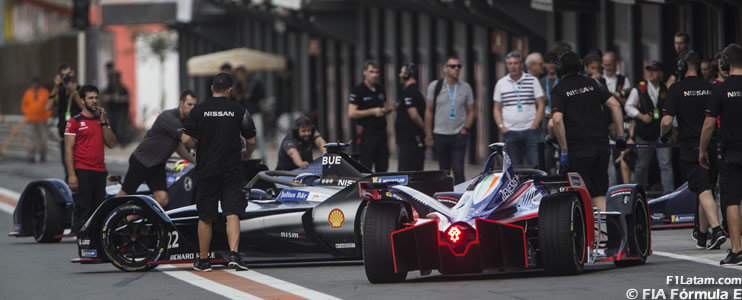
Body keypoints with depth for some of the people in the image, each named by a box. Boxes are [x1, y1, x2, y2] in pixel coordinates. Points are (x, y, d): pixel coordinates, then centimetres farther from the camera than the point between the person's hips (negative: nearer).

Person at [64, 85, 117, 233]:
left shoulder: (102, 119, 16)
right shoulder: (75, 121, -1)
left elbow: (111, 143, 8)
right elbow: (69, 149, -5)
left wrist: (103, 122, -1)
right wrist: (71, 175, -13)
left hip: (100, 172, 6)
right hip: (82, 171, -6)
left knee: (98, 209, 5)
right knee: (83, 210, -9)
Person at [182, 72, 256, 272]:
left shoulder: (199, 110, -1)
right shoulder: (238, 110, -1)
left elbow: (186, 139, -5)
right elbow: (251, 141, 3)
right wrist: (247, 154, 24)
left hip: (206, 171, 1)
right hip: (231, 171, -1)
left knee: (205, 218, 11)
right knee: (232, 214, -3)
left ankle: (203, 260, 19)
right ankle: (234, 254, -21)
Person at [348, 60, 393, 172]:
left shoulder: (380, 89, 14)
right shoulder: (358, 90, -6)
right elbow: (351, 113, -12)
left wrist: (389, 109, 1)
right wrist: (373, 111, -17)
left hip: (381, 132, 7)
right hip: (368, 132, -7)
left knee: (382, 167, 6)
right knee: (366, 168, -8)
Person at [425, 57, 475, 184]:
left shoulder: (466, 87, 6)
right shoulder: (435, 86, 4)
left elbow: (470, 111, 11)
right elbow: (429, 111, 5)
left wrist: (465, 129, -5)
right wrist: (429, 136, 2)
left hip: (459, 135, -1)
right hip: (440, 134, 1)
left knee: (458, 170, -11)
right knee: (444, 171, 8)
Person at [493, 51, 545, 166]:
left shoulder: (532, 81, 5)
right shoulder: (501, 83, 10)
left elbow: (540, 105, 3)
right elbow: (497, 109, 14)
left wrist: (534, 125, -7)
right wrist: (501, 127, 0)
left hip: (530, 131, -2)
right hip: (510, 132, 2)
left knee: (536, 164, -8)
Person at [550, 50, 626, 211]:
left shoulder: (559, 90, -3)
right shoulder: (592, 84, 11)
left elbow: (557, 120, -17)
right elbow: (615, 105, 3)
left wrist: (564, 150, -12)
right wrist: (620, 135, 6)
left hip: (578, 149, -5)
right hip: (602, 145, 5)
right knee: (599, 193, 11)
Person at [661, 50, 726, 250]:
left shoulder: (677, 89, -6)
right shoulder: (711, 89, 5)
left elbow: (667, 122, -10)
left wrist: (662, 133, 11)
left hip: (691, 147, -4)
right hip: (713, 146, 4)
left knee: (704, 191, -10)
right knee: (706, 189, 15)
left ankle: (717, 230, -27)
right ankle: (702, 235, 25)